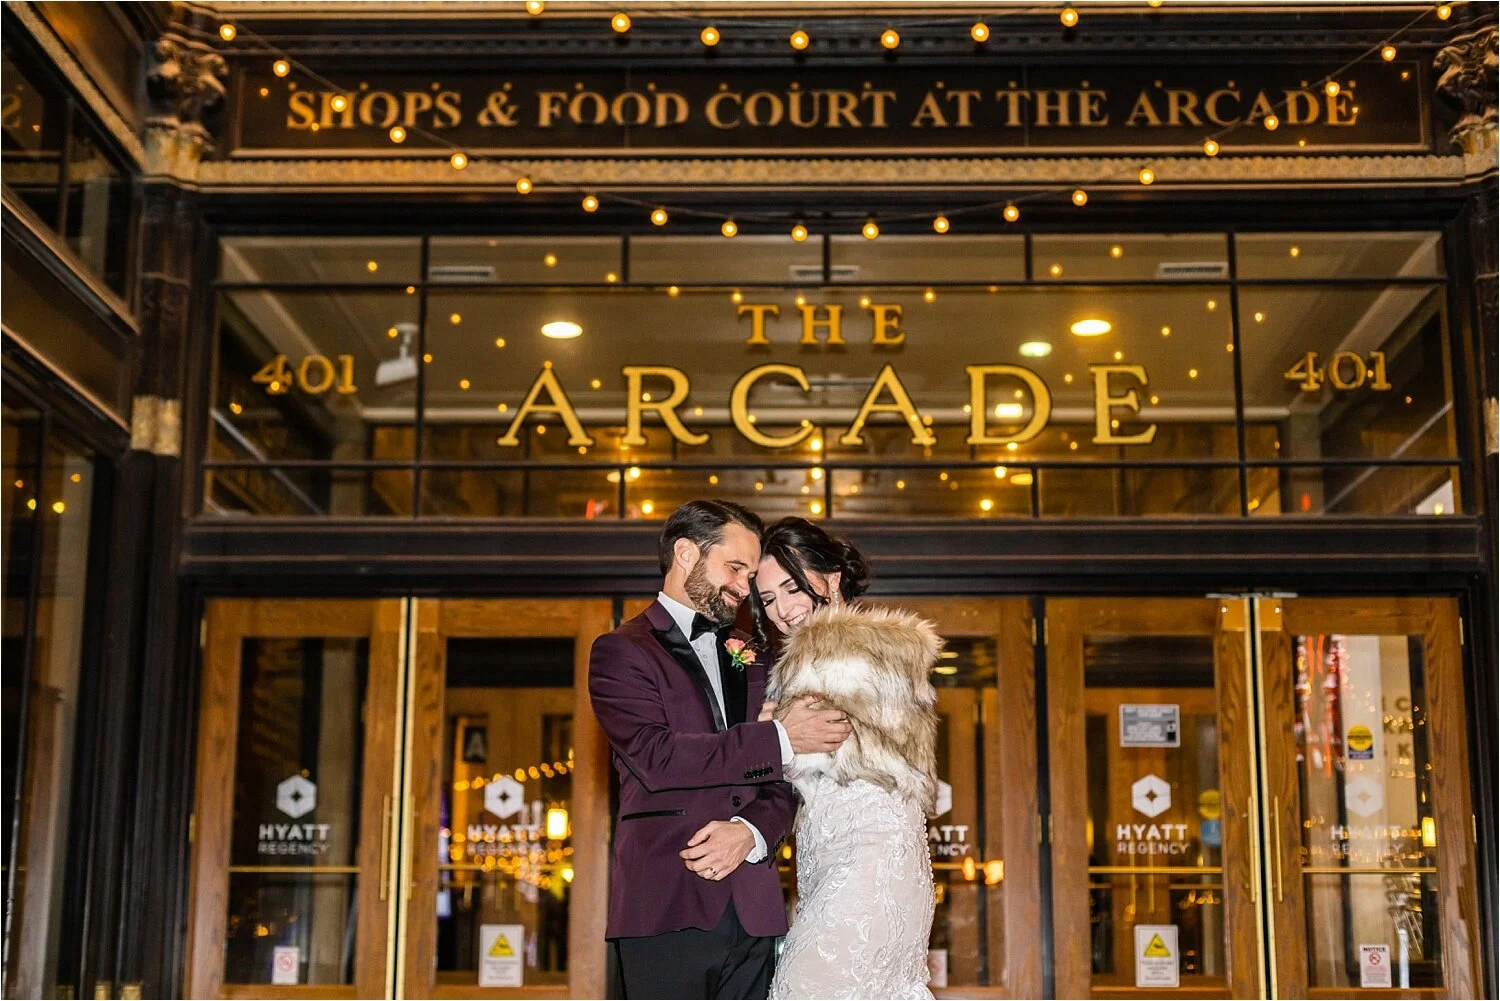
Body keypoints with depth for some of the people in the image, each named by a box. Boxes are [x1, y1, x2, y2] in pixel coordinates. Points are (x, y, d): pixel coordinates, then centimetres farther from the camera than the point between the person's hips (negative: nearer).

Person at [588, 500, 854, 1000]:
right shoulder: (621, 651, 3)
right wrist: (779, 738, -11)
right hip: (667, 905, -5)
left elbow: (783, 780, 15)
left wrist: (751, 831, -7)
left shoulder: (750, 657, 19)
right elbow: (656, 757, -14)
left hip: (752, 909, 5)